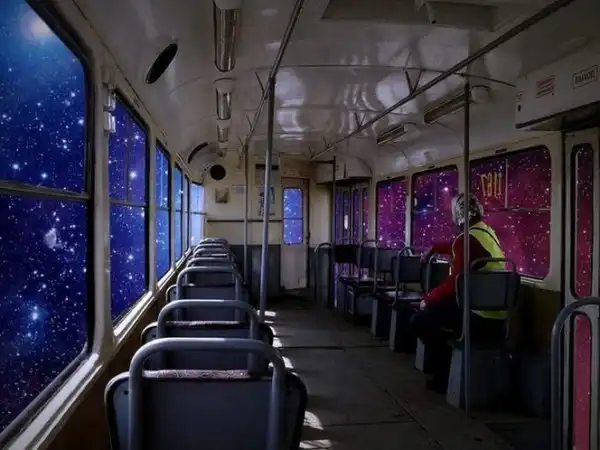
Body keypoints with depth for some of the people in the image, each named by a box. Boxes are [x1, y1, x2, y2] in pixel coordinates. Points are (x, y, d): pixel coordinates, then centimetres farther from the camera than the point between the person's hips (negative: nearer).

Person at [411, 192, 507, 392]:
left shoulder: (467, 239, -19)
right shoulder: (486, 232, 11)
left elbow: (454, 283, -21)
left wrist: (428, 298, -7)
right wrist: (433, 248, 44)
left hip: (481, 317, -9)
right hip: (497, 316, 9)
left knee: (419, 320, 0)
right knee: (438, 308, 26)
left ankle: (445, 378, 9)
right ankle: (445, 369, 27)